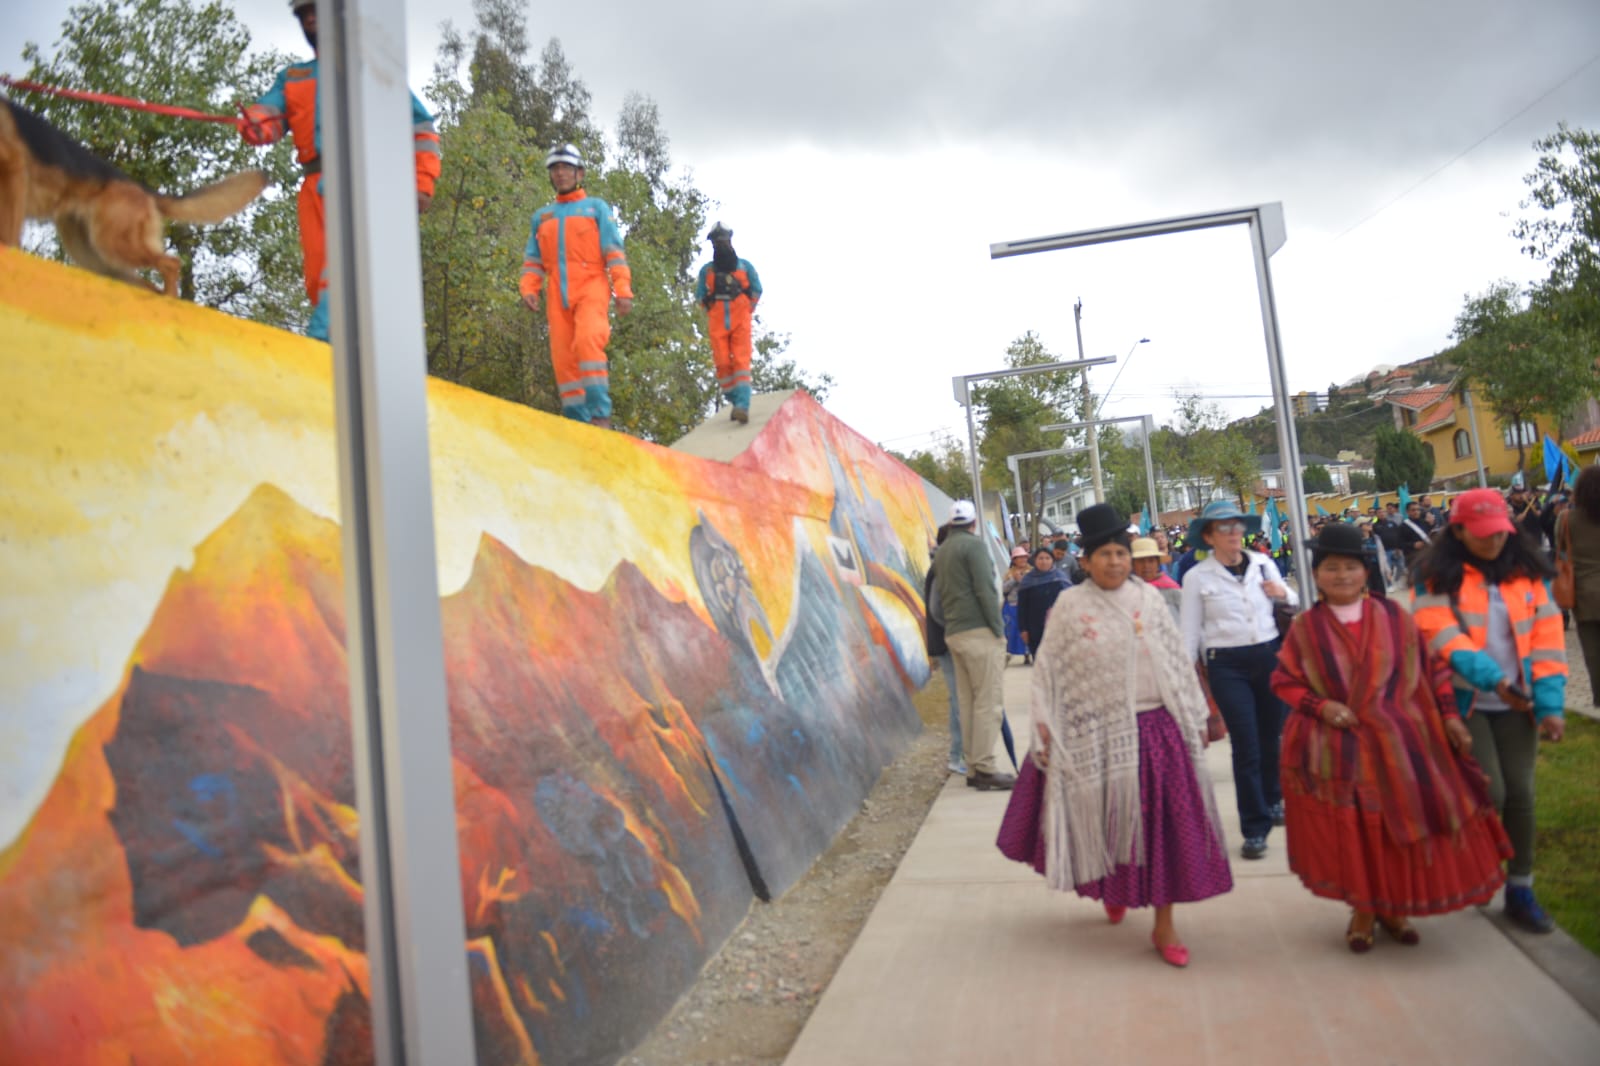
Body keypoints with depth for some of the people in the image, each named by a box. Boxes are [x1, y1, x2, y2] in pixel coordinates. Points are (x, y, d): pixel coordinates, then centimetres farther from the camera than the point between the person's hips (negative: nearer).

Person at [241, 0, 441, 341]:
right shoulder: (291, 77, 28)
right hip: (315, 186, 5)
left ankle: (320, 342, -36)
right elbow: (268, 114, 9)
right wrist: (253, 125, -17)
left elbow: (420, 125, 12)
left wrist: (423, 183, -1)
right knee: (318, 283, -3)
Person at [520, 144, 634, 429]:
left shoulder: (596, 207, 12)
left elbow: (614, 252, 3)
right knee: (563, 358, -4)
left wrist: (623, 289, -9)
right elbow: (533, 259, 19)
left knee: (587, 341, -27)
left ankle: (600, 414, -27)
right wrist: (529, 288, 0)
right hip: (557, 296, 4)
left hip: (591, 288, -4)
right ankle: (578, 422, 0)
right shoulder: (541, 216, 22)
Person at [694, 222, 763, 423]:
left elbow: (757, 290, 16)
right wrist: (711, 311, 11)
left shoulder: (745, 266, 11)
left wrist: (747, 310, 10)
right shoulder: (706, 270, 11)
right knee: (722, 364, -6)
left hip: (741, 321, -1)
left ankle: (742, 405, -23)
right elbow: (700, 295, 18)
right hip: (717, 323, 1)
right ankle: (735, 402, 7)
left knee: (741, 361, -14)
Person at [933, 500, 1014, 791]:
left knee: (969, 702, 9)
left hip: (955, 634, 8)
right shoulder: (973, 545, -6)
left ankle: (974, 768, 11)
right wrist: (999, 631, -11)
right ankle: (986, 770, -8)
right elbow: (986, 591, -13)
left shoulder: (942, 551, 19)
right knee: (988, 702, -7)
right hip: (979, 632, -8)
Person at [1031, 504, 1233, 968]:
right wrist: (1045, 732, -2)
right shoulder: (1070, 606, -2)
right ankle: (1113, 888, 40)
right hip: (1100, 734, -1)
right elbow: (1048, 671, -1)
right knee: (1111, 819, 11)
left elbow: (1178, 660, 9)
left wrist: (1196, 718, 9)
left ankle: (1164, 923, 14)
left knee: (1165, 822, 2)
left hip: (1158, 728, 2)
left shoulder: (1148, 598, 4)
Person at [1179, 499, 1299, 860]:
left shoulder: (1264, 564, 3)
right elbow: (1190, 631, -2)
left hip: (1270, 656, 3)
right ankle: (1255, 829, 8)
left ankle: (1272, 802, 41)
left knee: (1270, 737, 16)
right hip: (1227, 665, -3)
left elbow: (1293, 601, 18)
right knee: (1246, 747, -3)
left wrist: (1284, 594, -5)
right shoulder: (1197, 577, -5)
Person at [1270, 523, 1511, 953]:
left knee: (1400, 826, 8)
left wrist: (1449, 716, 0)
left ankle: (1393, 908, 30)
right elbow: (1283, 681, 1)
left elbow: (1430, 668, 6)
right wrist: (1321, 706, -13)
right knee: (1351, 833, 4)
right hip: (1336, 751, -1)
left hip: (1399, 744, 1)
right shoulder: (1305, 627, -2)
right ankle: (1362, 910, 25)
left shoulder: (1394, 616, 0)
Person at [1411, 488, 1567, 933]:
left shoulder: (1527, 572, 5)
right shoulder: (1436, 575, -7)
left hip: (1516, 702, 4)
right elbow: (1439, 633, -18)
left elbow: (1546, 637, 1)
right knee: (1490, 792, -10)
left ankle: (1520, 890, 20)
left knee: (1520, 793, 5)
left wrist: (1550, 702, -9)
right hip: (1465, 701, -4)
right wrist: (1490, 677, -32)